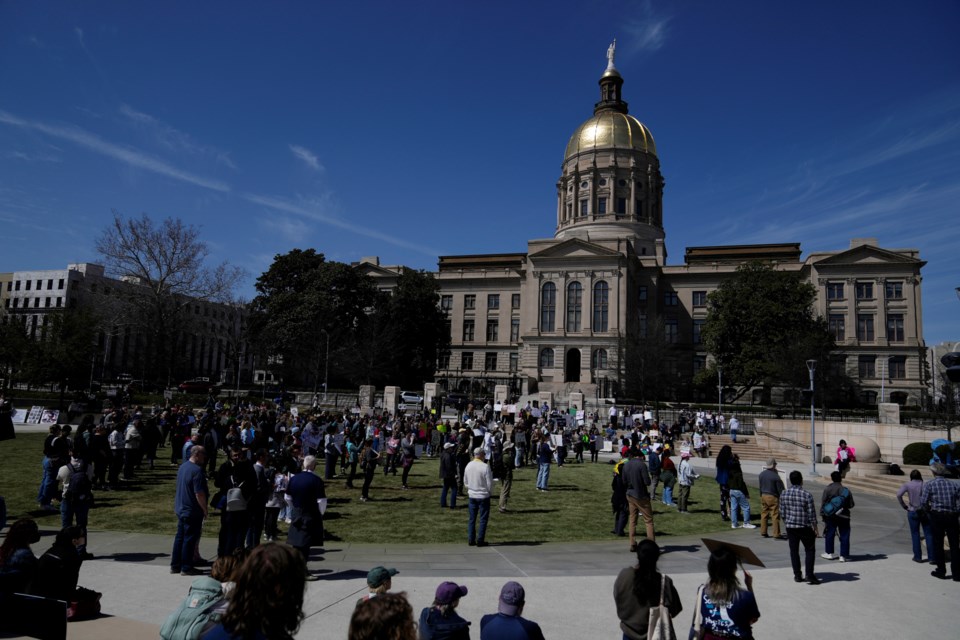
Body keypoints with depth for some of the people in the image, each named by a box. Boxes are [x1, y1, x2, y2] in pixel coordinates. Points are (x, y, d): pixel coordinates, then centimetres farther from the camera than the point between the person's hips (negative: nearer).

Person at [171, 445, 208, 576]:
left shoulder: (182, 467, 8)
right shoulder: (197, 470, -21)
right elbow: (199, 493, -23)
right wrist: (205, 509, -11)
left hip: (180, 509, 9)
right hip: (193, 511, -9)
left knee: (179, 537, 15)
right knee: (190, 539, 0)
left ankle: (175, 566, 22)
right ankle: (186, 568, 7)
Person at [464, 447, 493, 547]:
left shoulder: (468, 465, -1)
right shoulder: (485, 467, -19)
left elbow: (465, 482, 9)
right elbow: (490, 484, -14)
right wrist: (489, 490, 5)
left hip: (472, 495, 5)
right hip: (483, 496, -5)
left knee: (471, 518, 13)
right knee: (483, 519, 5)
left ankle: (471, 540, 17)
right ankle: (480, 541, 7)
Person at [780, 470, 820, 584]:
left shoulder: (784, 494, -1)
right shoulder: (807, 494, -14)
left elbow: (782, 512, 5)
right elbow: (811, 513, -10)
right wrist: (815, 528, 0)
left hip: (790, 527, 3)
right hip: (805, 527, -3)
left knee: (794, 551, 10)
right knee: (809, 550, 9)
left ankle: (797, 576, 14)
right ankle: (809, 575, 3)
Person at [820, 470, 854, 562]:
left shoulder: (827, 489, -9)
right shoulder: (846, 490, -2)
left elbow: (823, 503, -7)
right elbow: (851, 505, 2)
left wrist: (822, 513, 4)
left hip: (830, 516, -2)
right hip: (844, 516, 2)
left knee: (829, 534, 11)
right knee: (844, 536, 8)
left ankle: (829, 553, 19)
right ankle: (843, 556, 8)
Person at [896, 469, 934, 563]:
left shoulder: (907, 485, -3)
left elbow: (899, 495, -17)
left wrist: (904, 506, -6)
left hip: (913, 512, 0)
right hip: (925, 512, 0)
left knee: (915, 534, 9)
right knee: (929, 534, 7)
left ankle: (918, 557, 13)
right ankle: (931, 557, 7)